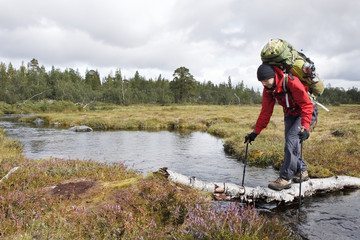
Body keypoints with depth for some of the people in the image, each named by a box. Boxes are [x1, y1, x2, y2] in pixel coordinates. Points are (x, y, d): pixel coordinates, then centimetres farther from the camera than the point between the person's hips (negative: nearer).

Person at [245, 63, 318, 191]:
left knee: (291, 139, -21)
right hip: (289, 114, 7)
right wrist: (255, 132, -2)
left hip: (307, 113, -7)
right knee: (290, 142, 1)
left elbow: (306, 105, -29)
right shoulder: (268, 89, -9)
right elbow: (265, 111, -1)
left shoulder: (291, 81, -30)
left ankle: (285, 178, -16)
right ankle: (302, 172, 21)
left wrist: (305, 127, -39)